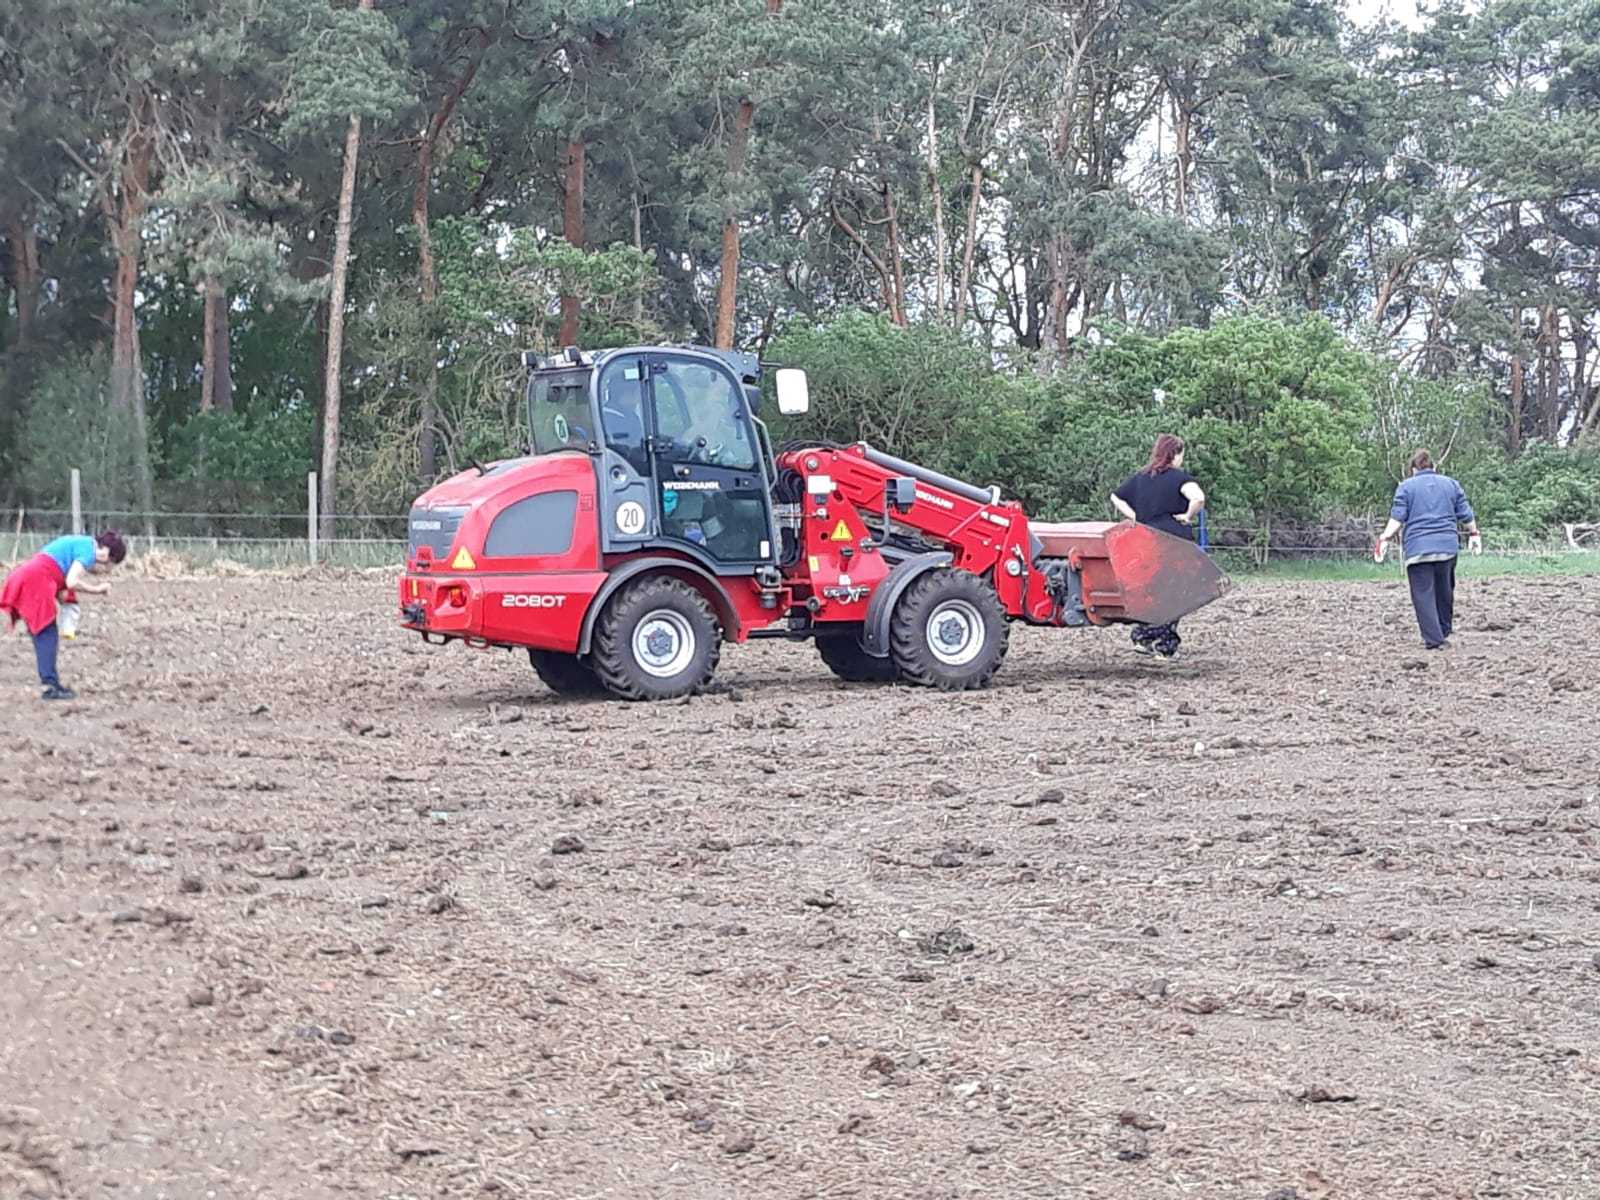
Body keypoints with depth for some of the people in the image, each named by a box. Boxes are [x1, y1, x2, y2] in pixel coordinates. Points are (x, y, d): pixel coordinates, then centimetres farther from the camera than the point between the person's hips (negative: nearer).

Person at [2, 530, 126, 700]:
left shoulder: (82, 544, 22)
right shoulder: (88, 550, -7)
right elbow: (71, 582, -17)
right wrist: (97, 590, -3)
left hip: (22, 579, 10)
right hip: (36, 580, -10)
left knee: (43, 635, 13)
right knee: (47, 634, -6)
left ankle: (52, 682, 16)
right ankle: (50, 686, -8)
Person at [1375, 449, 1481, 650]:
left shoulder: (1406, 486, 4)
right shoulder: (1451, 484, 13)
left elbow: (1398, 517, -5)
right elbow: (1465, 515, 14)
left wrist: (1385, 538, -4)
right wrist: (1474, 534, 30)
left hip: (1418, 549, -3)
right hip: (1448, 547, 3)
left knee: (1423, 594, -3)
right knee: (1444, 592, 19)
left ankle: (1434, 639, -12)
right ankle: (1443, 632, 28)